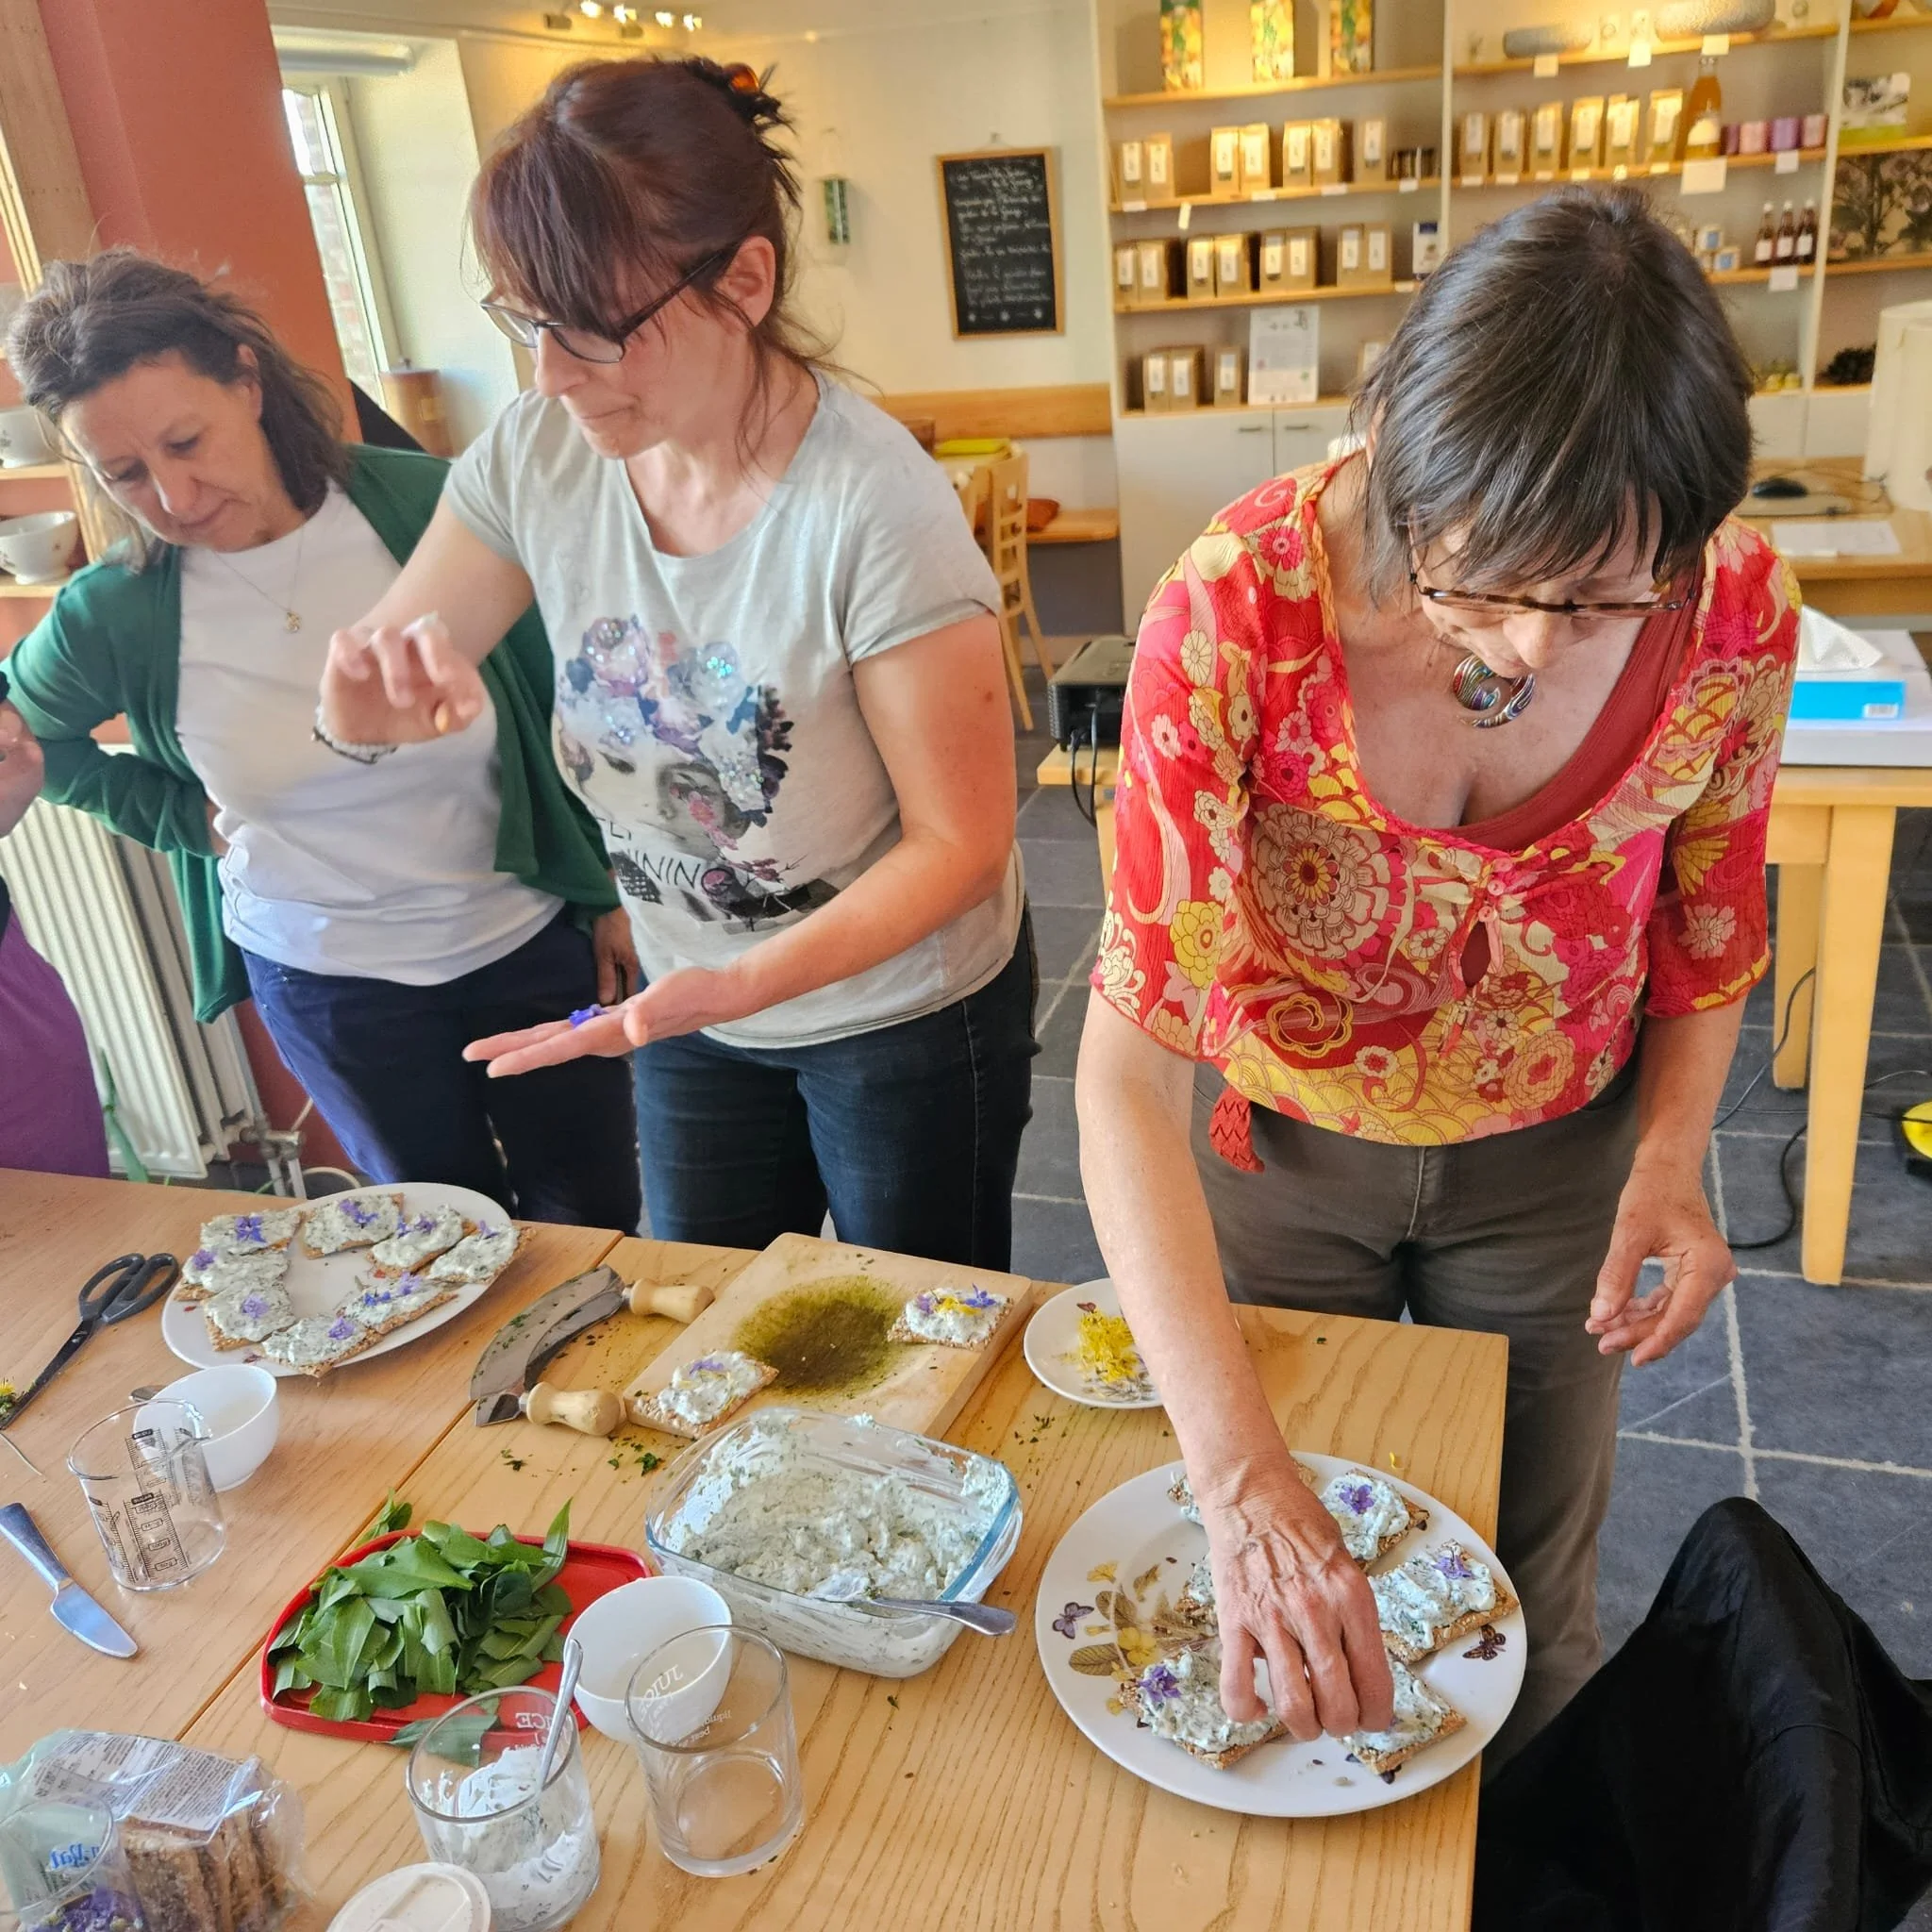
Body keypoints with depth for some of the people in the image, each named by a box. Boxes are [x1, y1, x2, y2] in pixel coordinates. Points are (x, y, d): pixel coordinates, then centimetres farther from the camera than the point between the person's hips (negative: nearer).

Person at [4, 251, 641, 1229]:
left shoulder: (426, 507, -16)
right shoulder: (113, 617, -12)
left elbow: (568, 703, -5)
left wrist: (613, 891, 0)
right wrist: (186, 817, -3)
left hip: (531, 939, 0)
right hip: (325, 983, 1)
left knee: (597, 1219, 15)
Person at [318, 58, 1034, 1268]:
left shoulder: (874, 508, -28)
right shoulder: (538, 453, -12)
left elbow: (961, 843, -23)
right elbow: (357, 701, -4)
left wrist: (741, 985, -34)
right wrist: (376, 684, -28)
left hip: (905, 1018, -5)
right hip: (686, 1002, 5)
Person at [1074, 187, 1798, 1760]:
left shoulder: (1737, 610, -23)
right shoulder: (1241, 606, -33)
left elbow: (1706, 919, -1)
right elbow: (1131, 1063, -35)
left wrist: (1672, 1156, -17)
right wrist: (1241, 1477, -41)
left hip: (1550, 1153, 2)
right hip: (1280, 1135, -1)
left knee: (1529, 1591, 23)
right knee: (1286, 1601, 23)